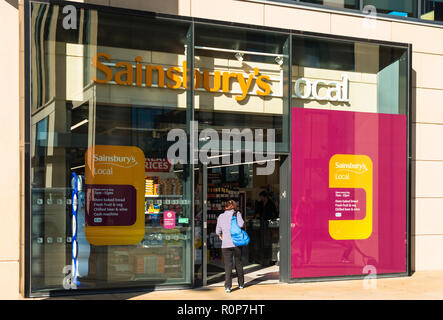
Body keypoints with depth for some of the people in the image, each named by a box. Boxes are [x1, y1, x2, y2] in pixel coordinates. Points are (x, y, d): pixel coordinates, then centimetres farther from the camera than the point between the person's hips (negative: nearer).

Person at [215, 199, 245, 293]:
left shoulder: (221, 216, 7)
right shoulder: (237, 214, 0)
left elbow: (218, 230, 12)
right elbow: (241, 224, -17)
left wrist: (220, 235, 32)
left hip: (226, 244, 0)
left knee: (228, 265, -1)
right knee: (238, 264, 15)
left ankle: (227, 286, -12)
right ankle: (241, 284, 25)